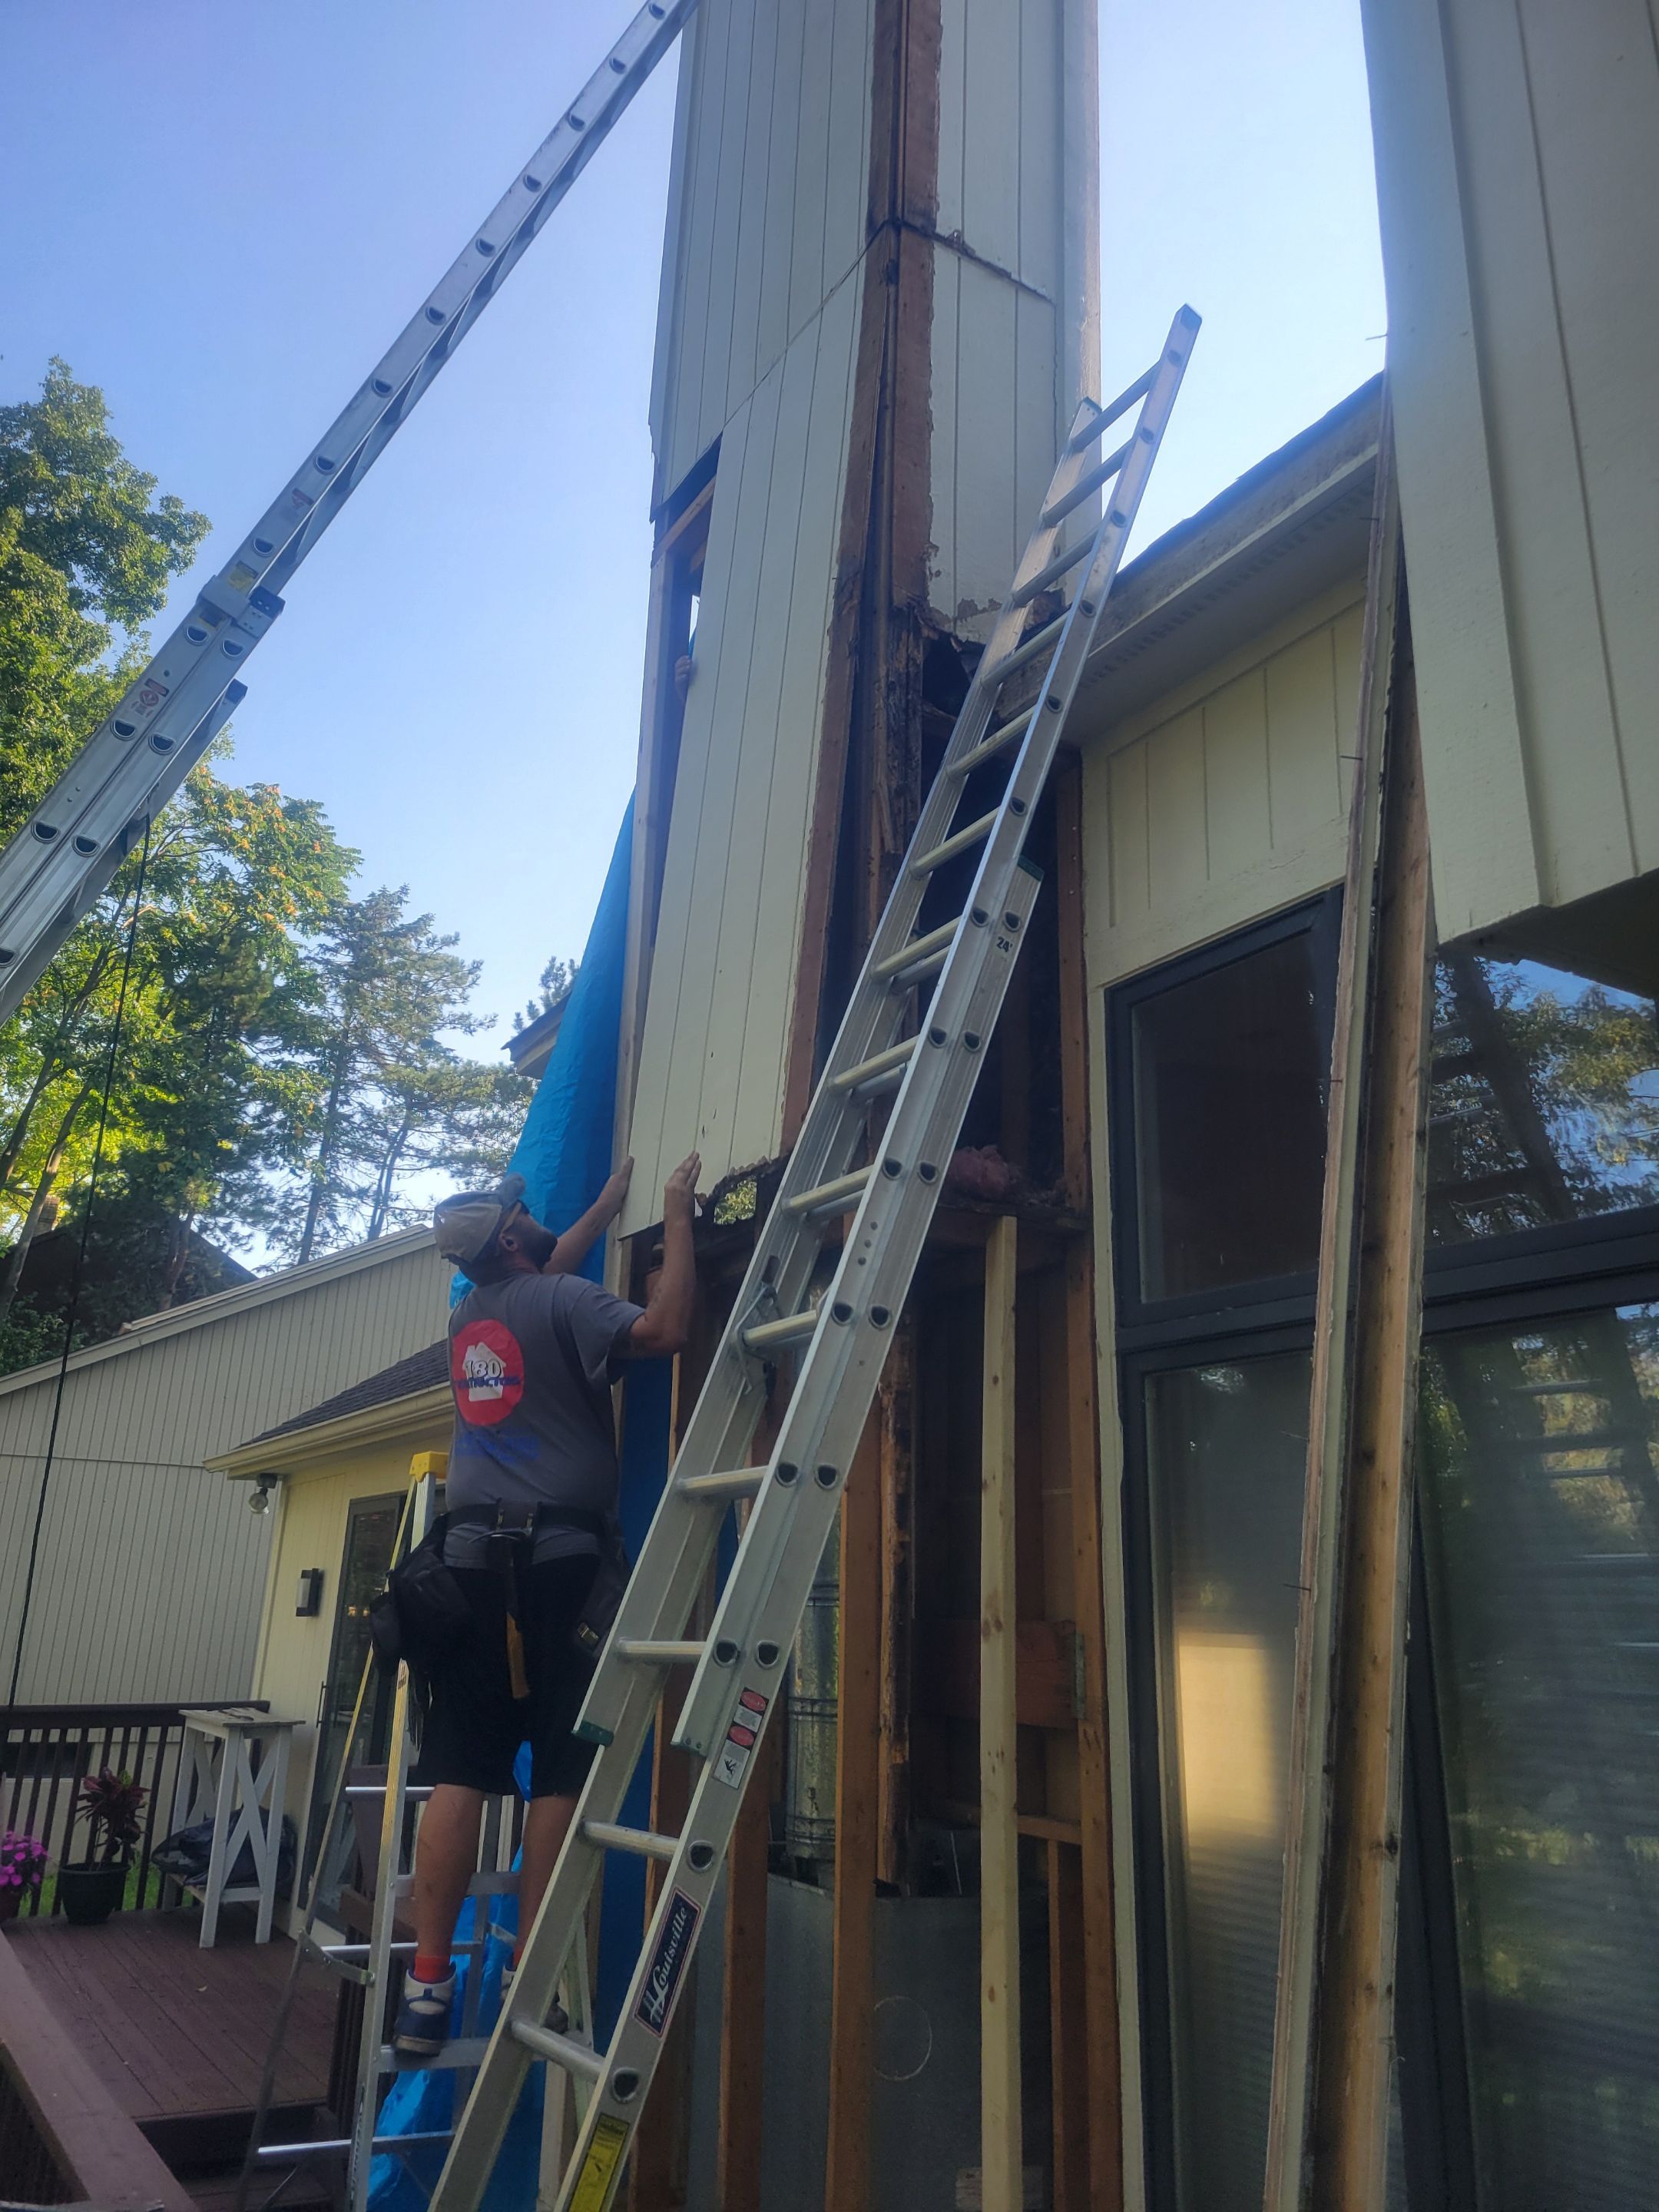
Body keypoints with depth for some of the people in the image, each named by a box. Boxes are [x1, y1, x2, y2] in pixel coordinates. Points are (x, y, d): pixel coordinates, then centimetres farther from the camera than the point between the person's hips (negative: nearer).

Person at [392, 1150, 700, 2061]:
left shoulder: (469, 1315, 18)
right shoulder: (560, 1302, -4)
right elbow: (663, 1329, -17)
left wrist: (609, 1204, 46)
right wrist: (677, 1219, -4)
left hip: (473, 1557, 6)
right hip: (557, 1559, -6)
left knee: (458, 1775, 3)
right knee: (560, 1776, -1)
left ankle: (427, 1984, 3)